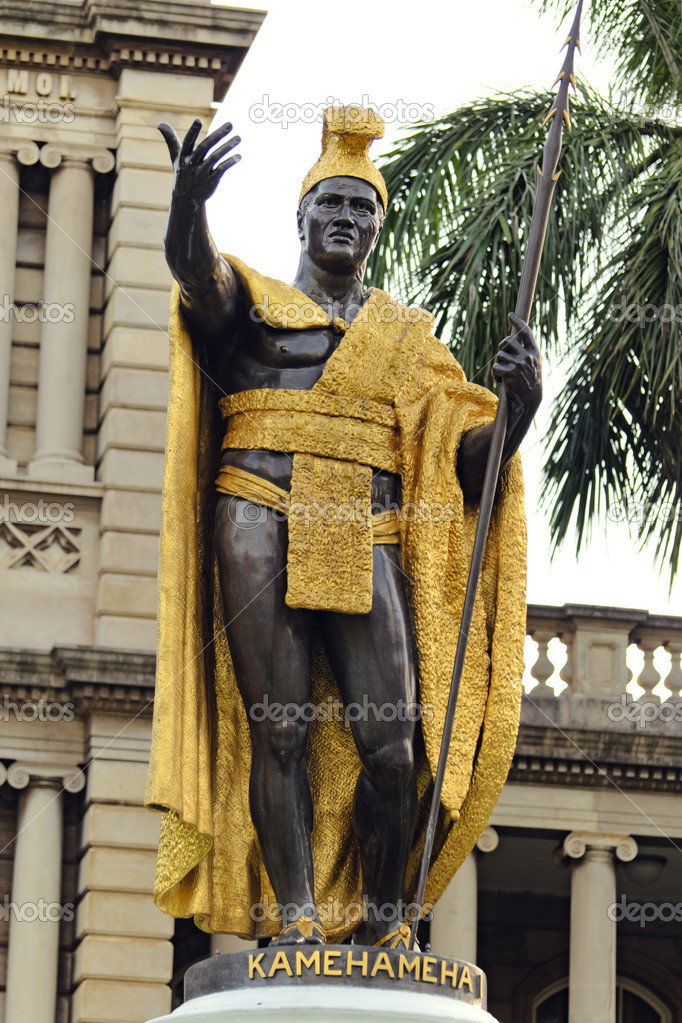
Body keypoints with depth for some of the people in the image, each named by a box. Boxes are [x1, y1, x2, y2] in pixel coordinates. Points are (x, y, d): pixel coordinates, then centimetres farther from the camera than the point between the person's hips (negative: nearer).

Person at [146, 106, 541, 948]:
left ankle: (385, 916, 3)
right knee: (278, 728, -8)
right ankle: (294, 917, -7)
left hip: (365, 541, 2)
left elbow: (465, 454, 15)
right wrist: (188, 206, -35)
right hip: (260, 523, -2)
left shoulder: (406, 336, 22)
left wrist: (520, 407, -7)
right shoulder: (251, 302, 13)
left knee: (390, 740, -10)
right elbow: (194, 271, -12)